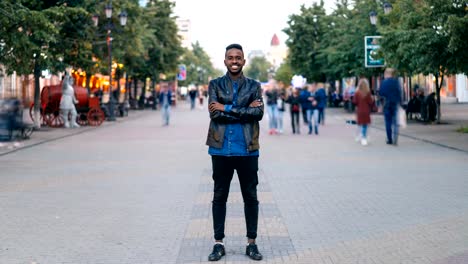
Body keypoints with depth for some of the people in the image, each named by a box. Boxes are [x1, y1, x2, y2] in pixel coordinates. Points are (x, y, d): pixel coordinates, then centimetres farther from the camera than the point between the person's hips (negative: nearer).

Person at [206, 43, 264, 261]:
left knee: (250, 196, 5)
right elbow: (214, 113, -9)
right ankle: (218, 243, 13)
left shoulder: (254, 86, 7)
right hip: (221, 149, 0)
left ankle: (251, 243, 15)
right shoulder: (215, 84, 5)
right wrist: (244, 111, -13)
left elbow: (259, 113, -9)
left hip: (247, 149, 0)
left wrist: (227, 108, -13)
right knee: (219, 196, 6)